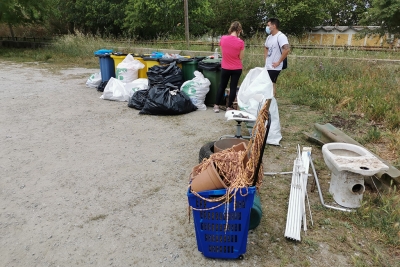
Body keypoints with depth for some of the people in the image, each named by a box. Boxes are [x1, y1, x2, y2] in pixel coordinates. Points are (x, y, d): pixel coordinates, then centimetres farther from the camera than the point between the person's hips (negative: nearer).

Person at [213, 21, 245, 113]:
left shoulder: (223, 38, -8)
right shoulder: (240, 42, -14)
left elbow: (222, 52, 4)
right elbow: (241, 57, -7)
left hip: (225, 67, 2)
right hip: (237, 68, -2)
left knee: (222, 86, 15)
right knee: (233, 87, 9)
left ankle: (216, 105, 19)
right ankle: (229, 107, 14)